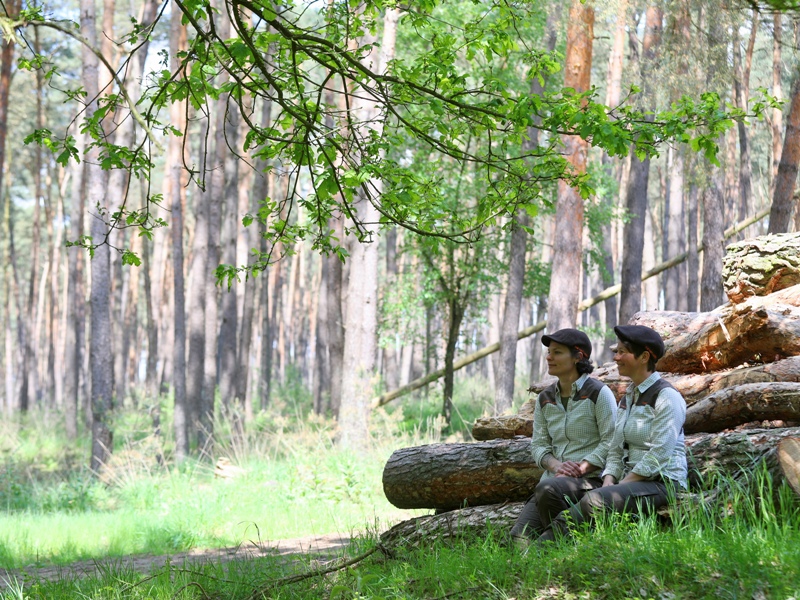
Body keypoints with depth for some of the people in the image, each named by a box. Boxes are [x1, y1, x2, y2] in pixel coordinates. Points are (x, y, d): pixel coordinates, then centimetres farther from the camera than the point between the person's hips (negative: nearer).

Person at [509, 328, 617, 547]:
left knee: (548, 488, -37)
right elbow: (538, 444, 13)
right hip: (555, 478, 5)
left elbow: (611, 441, -8)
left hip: (592, 478, -5)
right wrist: (556, 465, -8)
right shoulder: (545, 398, 16)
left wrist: (581, 468, -18)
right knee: (520, 535, -18)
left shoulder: (598, 393, -3)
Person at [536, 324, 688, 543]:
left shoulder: (667, 398, -7)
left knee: (594, 501, -34)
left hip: (662, 482, -8)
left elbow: (658, 456, -15)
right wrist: (609, 483, -3)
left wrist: (620, 486, -17)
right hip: (631, 482, 8)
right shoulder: (628, 398, 19)